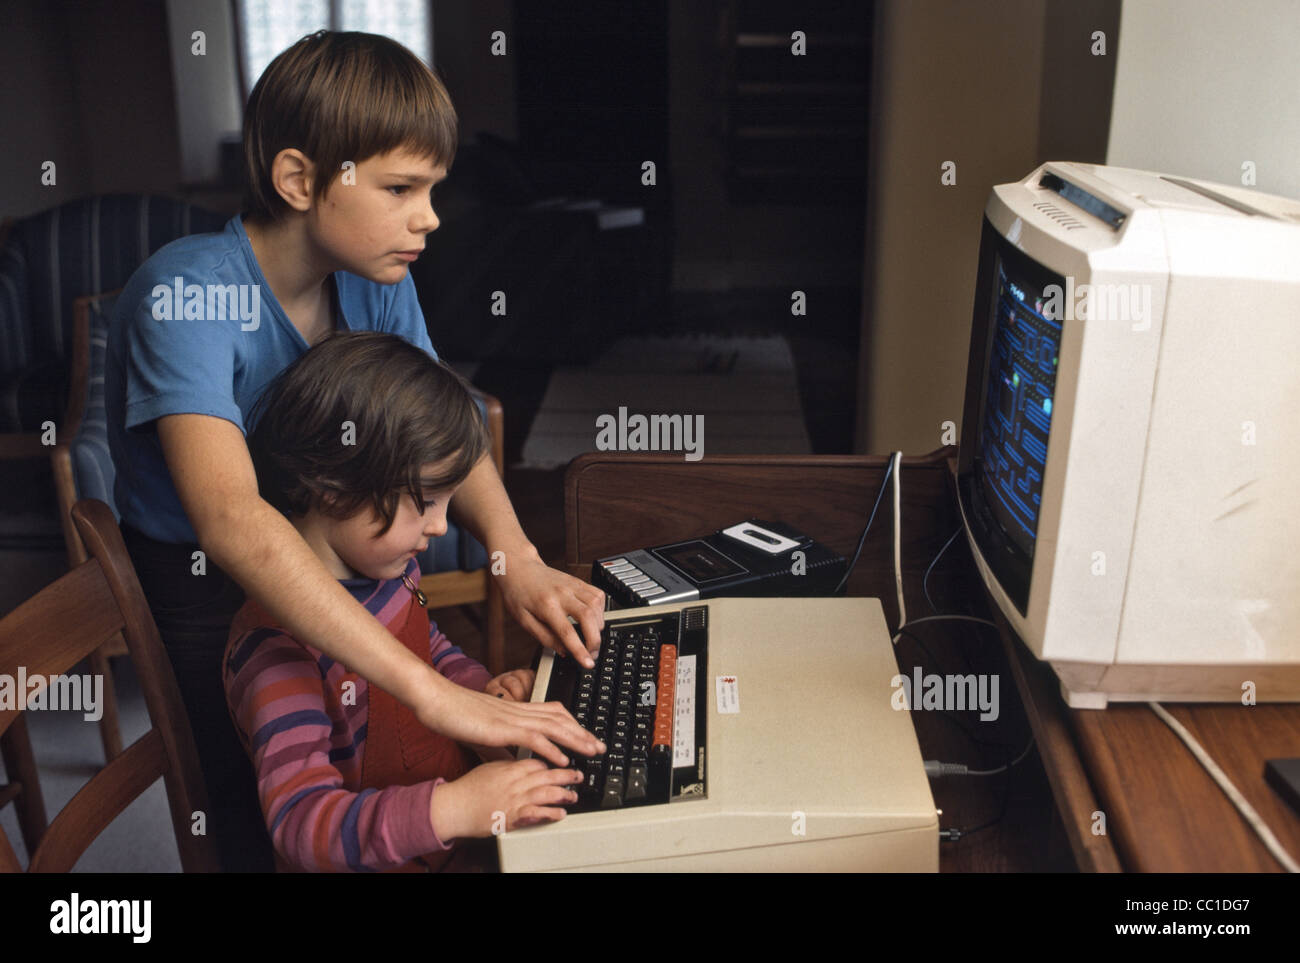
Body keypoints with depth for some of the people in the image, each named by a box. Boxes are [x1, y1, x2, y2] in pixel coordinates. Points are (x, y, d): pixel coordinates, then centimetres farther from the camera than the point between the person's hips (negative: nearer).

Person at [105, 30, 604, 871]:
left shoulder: (375, 281, -8)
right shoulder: (188, 295, -29)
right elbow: (230, 520, -42)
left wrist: (517, 557, -22)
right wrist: (432, 693, -47)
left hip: (323, 565, 6)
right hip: (199, 588, -6)